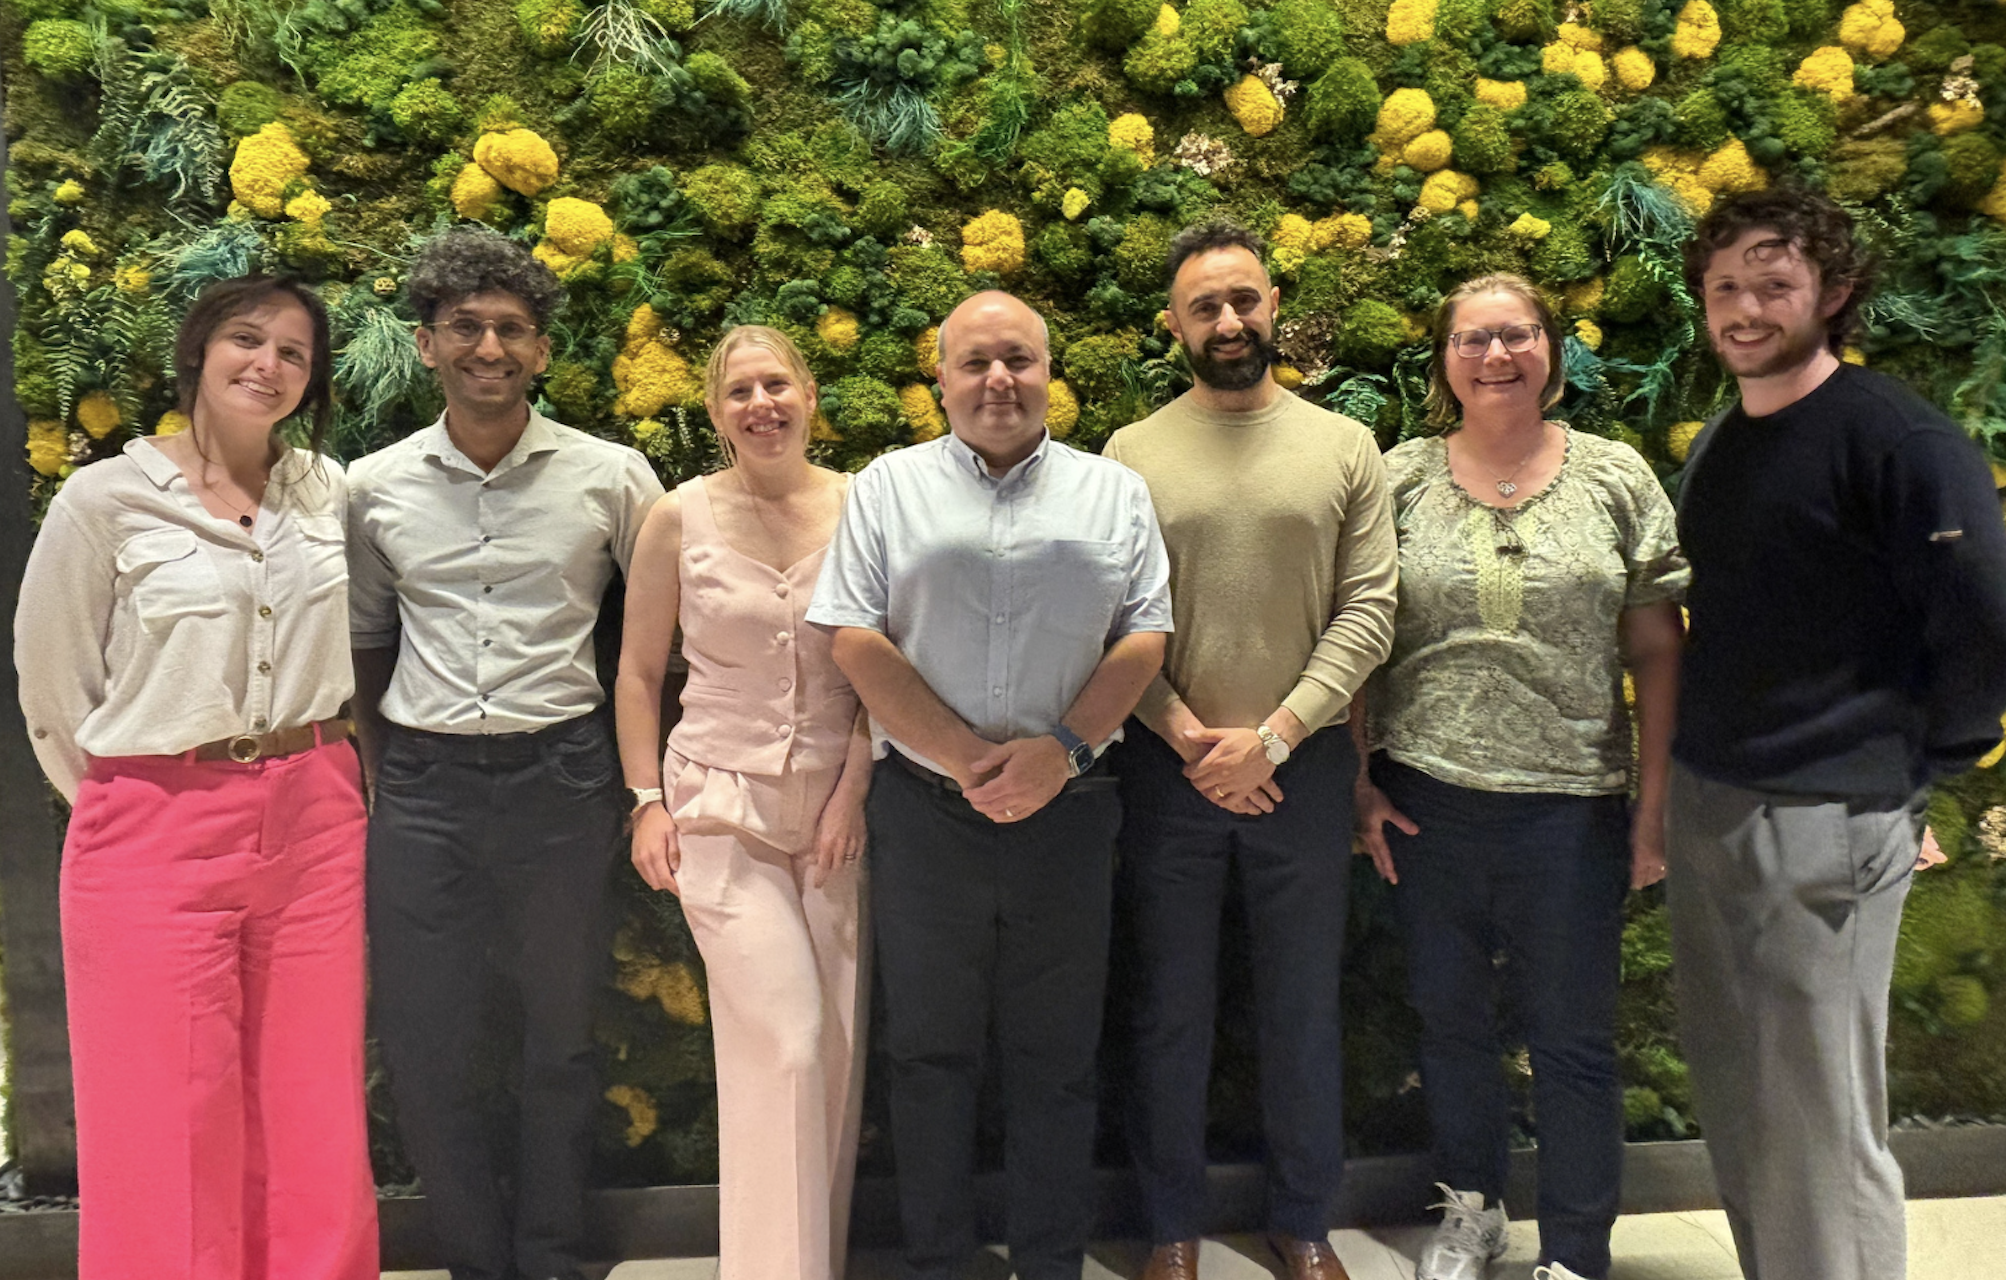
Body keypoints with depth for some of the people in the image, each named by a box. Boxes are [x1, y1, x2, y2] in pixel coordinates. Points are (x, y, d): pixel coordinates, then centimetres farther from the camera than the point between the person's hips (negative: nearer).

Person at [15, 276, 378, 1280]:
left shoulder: (328, 491, 6)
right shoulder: (106, 500, -5)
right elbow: (50, 683, 1)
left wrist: (308, 776, 12)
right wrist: (119, 801, 6)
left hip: (312, 823, 3)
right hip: (156, 836, -3)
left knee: (312, 1111, 10)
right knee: (172, 1120, 5)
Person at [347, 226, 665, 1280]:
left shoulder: (611, 478, -2)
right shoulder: (373, 489, 4)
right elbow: (364, 641, 14)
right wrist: (379, 776, 9)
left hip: (561, 773, -1)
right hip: (423, 786, 2)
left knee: (561, 1037, 10)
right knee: (422, 1044, 6)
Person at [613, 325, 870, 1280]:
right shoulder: (681, 518, -1)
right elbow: (639, 673, 6)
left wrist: (854, 791, -5)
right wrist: (646, 802, 1)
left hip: (840, 802, 2)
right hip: (725, 805, -1)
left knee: (841, 1043, 6)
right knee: (783, 1043, -8)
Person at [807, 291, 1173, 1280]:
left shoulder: (1114, 492, 9)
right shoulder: (889, 488, 5)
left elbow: (1145, 640, 2)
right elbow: (856, 643, -3)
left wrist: (1060, 749, -13)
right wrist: (966, 758, -11)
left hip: (1067, 808, 1)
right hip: (924, 813, 0)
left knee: (1056, 1059, 9)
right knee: (929, 1051, 10)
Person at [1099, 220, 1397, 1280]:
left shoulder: (1344, 447, 4)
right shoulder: (1132, 455, 2)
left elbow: (1368, 609, -2)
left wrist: (1274, 736, -12)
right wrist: (1189, 737, -13)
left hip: (1302, 763, 1)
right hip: (1168, 764, 0)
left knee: (1304, 1005, 12)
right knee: (1171, 1009, 10)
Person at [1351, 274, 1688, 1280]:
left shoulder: (1616, 477, 1)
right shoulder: (1399, 479, 2)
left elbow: (1656, 652, 2)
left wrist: (1655, 806, -2)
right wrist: (1360, 780, -1)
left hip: (1572, 805, -1)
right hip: (1425, 800, 1)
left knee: (1573, 1042, 8)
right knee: (1450, 1019, 16)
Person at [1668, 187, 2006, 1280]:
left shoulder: (1898, 439, -13)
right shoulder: (1718, 445, 11)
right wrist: (1679, 784, 13)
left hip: (1821, 825, -8)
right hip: (1704, 806, 8)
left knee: (1817, 1130, 1)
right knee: (1732, 1099, 18)